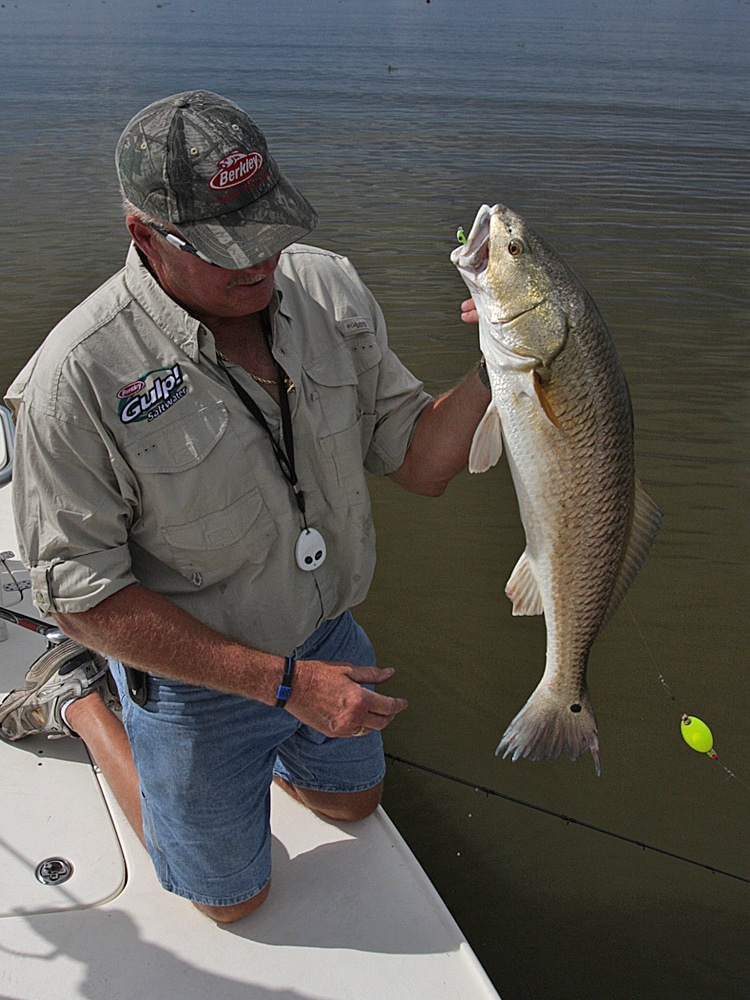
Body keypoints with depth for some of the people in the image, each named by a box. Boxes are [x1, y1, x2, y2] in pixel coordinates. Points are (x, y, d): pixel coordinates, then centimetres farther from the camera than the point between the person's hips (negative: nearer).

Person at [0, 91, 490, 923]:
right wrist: (283, 681, -27)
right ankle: (82, 701, 30)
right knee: (232, 896, 20)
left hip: (328, 637, 5)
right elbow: (81, 592, -24)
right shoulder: (78, 376, -29)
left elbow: (418, 463, -9)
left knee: (352, 800, 30)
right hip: (194, 671, -5)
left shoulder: (328, 287, -14)